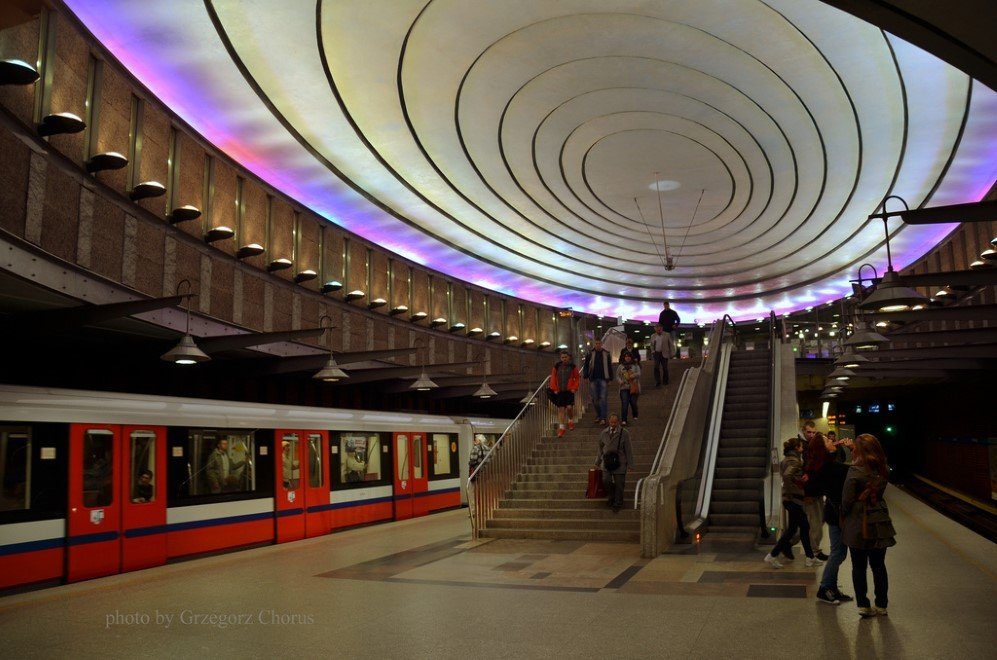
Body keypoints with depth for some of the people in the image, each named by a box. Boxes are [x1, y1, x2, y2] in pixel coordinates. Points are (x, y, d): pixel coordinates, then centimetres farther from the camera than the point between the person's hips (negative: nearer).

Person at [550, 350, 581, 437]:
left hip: (569, 391, -1)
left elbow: (577, 378, 7)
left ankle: (571, 421, 20)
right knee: (561, 409, 1)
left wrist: (574, 388, -3)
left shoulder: (572, 366, 1)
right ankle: (561, 428, 5)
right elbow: (553, 378, 8)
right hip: (559, 391, 2)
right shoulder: (556, 366, 4)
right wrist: (554, 389, 0)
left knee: (569, 407, -11)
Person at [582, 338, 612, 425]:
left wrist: (610, 379, 5)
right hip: (593, 379, 1)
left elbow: (610, 367, 9)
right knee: (595, 398, 7)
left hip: (603, 379, -1)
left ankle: (603, 418, -7)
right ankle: (598, 416, 21)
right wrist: (586, 377, -1)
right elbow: (586, 366, 8)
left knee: (603, 398, -7)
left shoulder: (606, 354, 5)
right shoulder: (590, 354, 4)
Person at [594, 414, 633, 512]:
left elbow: (628, 449, -1)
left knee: (619, 484, 2)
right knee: (606, 480, -8)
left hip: (620, 462, -2)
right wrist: (598, 462, 19)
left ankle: (617, 504, 20)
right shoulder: (604, 433, 6)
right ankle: (612, 497, 21)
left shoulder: (624, 433, -5)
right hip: (607, 461, 3)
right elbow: (600, 448, 15)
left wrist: (629, 464, -3)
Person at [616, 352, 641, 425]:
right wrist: (620, 381, -9)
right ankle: (623, 420, -14)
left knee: (633, 403, 2)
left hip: (633, 388, 0)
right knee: (624, 404, -12)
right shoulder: (620, 366, 14)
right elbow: (617, 376, 11)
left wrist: (633, 375, -26)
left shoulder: (635, 366, 10)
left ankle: (635, 416, 29)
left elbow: (638, 373, -5)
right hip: (624, 388, 0)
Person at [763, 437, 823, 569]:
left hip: (791, 499, 10)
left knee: (805, 527, 15)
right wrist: (790, 492, -23)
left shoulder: (786, 459, 10)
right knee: (792, 529, -1)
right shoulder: (794, 461, -17)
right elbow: (787, 475, -33)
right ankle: (772, 556, 2)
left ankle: (810, 558, 21)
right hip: (794, 499, -10)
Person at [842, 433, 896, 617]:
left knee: (859, 567, 7)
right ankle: (881, 605, 22)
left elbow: (847, 500, -14)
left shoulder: (855, 471, -16)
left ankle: (863, 605, 9)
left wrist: (844, 513, 2)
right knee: (879, 566, 15)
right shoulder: (882, 470, -1)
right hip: (879, 524, 4)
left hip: (858, 525, -4)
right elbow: (880, 493, 7)